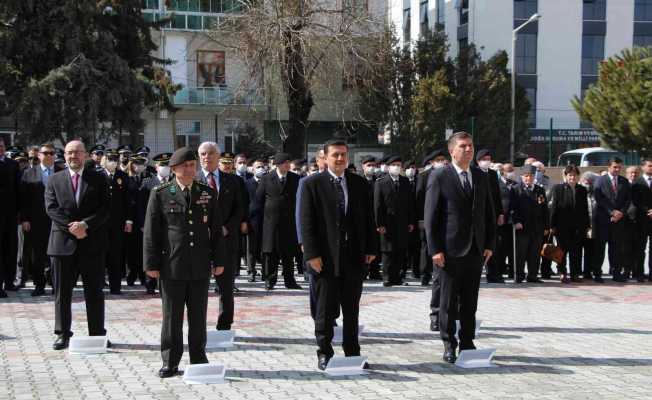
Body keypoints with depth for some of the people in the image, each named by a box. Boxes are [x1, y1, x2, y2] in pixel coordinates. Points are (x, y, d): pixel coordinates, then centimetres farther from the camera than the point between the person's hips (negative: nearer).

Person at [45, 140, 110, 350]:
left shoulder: (98, 179, 6)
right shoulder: (54, 180, 9)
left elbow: (105, 209, -3)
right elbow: (51, 208, -2)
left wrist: (85, 224, -16)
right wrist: (71, 226, -14)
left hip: (92, 242, -1)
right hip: (63, 242, 1)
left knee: (94, 292, 5)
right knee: (62, 292, 5)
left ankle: (97, 334, 12)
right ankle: (62, 334, 14)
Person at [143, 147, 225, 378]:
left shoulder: (208, 193, 8)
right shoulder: (160, 194, 0)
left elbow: (216, 229, 10)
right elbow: (151, 231, 0)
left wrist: (218, 260, 6)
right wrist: (152, 264, -5)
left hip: (201, 266, 2)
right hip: (171, 266, -2)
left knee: (198, 316, 9)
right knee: (172, 316, 4)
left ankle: (198, 359, 21)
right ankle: (170, 363, 14)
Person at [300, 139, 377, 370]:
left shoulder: (359, 183, 9)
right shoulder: (312, 184, -2)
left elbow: (367, 218, 11)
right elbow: (306, 222, -6)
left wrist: (370, 249, 5)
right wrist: (312, 254, -12)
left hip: (354, 256, 3)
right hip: (325, 257, -3)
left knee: (352, 310, 11)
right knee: (325, 310, 5)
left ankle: (352, 353, 21)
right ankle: (324, 354, 18)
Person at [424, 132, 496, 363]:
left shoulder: (481, 177, 11)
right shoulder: (439, 177, -5)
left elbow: (489, 213, 14)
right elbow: (430, 216, -7)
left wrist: (489, 244, 6)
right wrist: (435, 249, -13)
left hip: (476, 250, 5)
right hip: (450, 250, -4)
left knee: (470, 301, 11)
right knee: (449, 301, 3)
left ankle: (467, 343, 21)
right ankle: (449, 345, 14)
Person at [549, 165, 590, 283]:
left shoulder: (582, 190, 10)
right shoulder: (558, 188, 0)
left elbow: (585, 209, 11)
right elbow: (554, 207, -3)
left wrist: (587, 225, 7)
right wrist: (553, 225, -7)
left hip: (578, 227, 3)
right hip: (562, 226, -3)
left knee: (576, 251, 4)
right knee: (562, 250, 2)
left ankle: (575, 274, 11)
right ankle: (563, 273, 10)